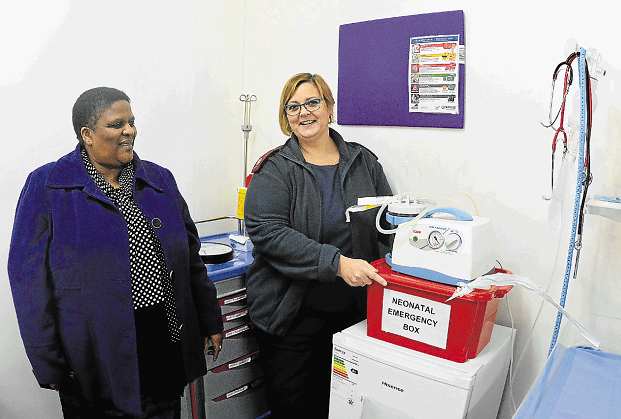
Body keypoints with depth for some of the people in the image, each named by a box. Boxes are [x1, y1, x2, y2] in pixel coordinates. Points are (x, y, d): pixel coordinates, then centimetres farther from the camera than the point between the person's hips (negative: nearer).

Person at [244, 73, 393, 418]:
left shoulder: (364, 162, 5)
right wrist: (337, 263, -27)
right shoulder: (275, 169, -7)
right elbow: (268, 232, -19)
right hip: (292, 312, -3)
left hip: (354, 309, 3)